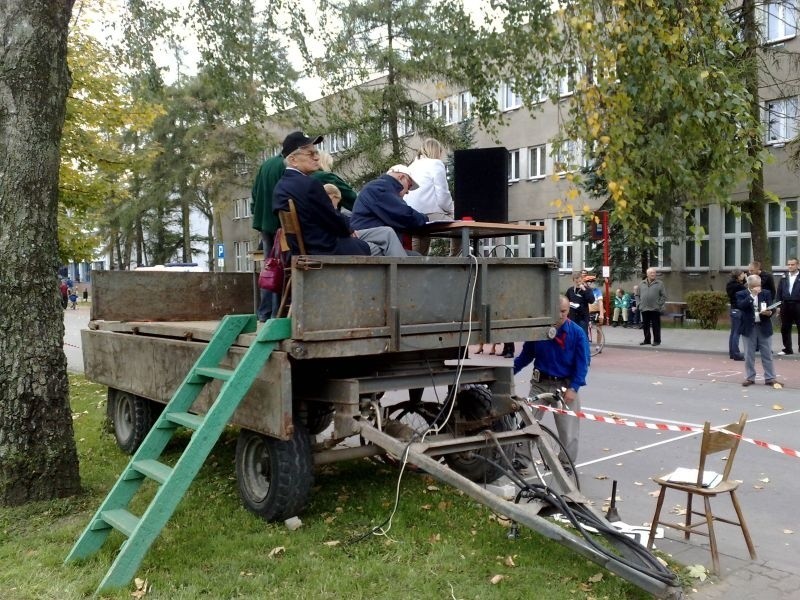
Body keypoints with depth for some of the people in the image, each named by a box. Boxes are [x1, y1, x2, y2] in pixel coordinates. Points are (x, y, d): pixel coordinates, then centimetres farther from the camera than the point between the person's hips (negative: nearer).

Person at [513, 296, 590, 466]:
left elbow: (582, 363, -7)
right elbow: (526, 355, 7)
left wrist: (573, 388, -16)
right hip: (540, 383, 2)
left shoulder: (577, 333, -8)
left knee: (568, 430, 4)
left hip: (565, 386, -1)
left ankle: (567, 464, 21)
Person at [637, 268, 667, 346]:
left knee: (656, 326, 0)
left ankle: (657, 340, 8)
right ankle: (647, 340, 20)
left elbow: (664, 296, 0)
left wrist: (659, 304, -7)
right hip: (644, 309, 3)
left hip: (655, 309, -3)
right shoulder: (642, 284, 11)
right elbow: (637, 295, 16)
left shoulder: (659, 284, 2)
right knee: (645, 326, 10)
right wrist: (639, 304, 5)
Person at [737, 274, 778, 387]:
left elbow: (771, 308, 1)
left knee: (767, 355, 6)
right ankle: (750, 377, 15)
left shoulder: (766, 293, 5)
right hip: (749, 328, -1)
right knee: (749, 355, 6)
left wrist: (769, 312, -22)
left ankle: (770, 378, 13)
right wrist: (752, 295, -22)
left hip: (764, 327, 1)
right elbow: (740, 306, -19)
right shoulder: (741, 294, -1)